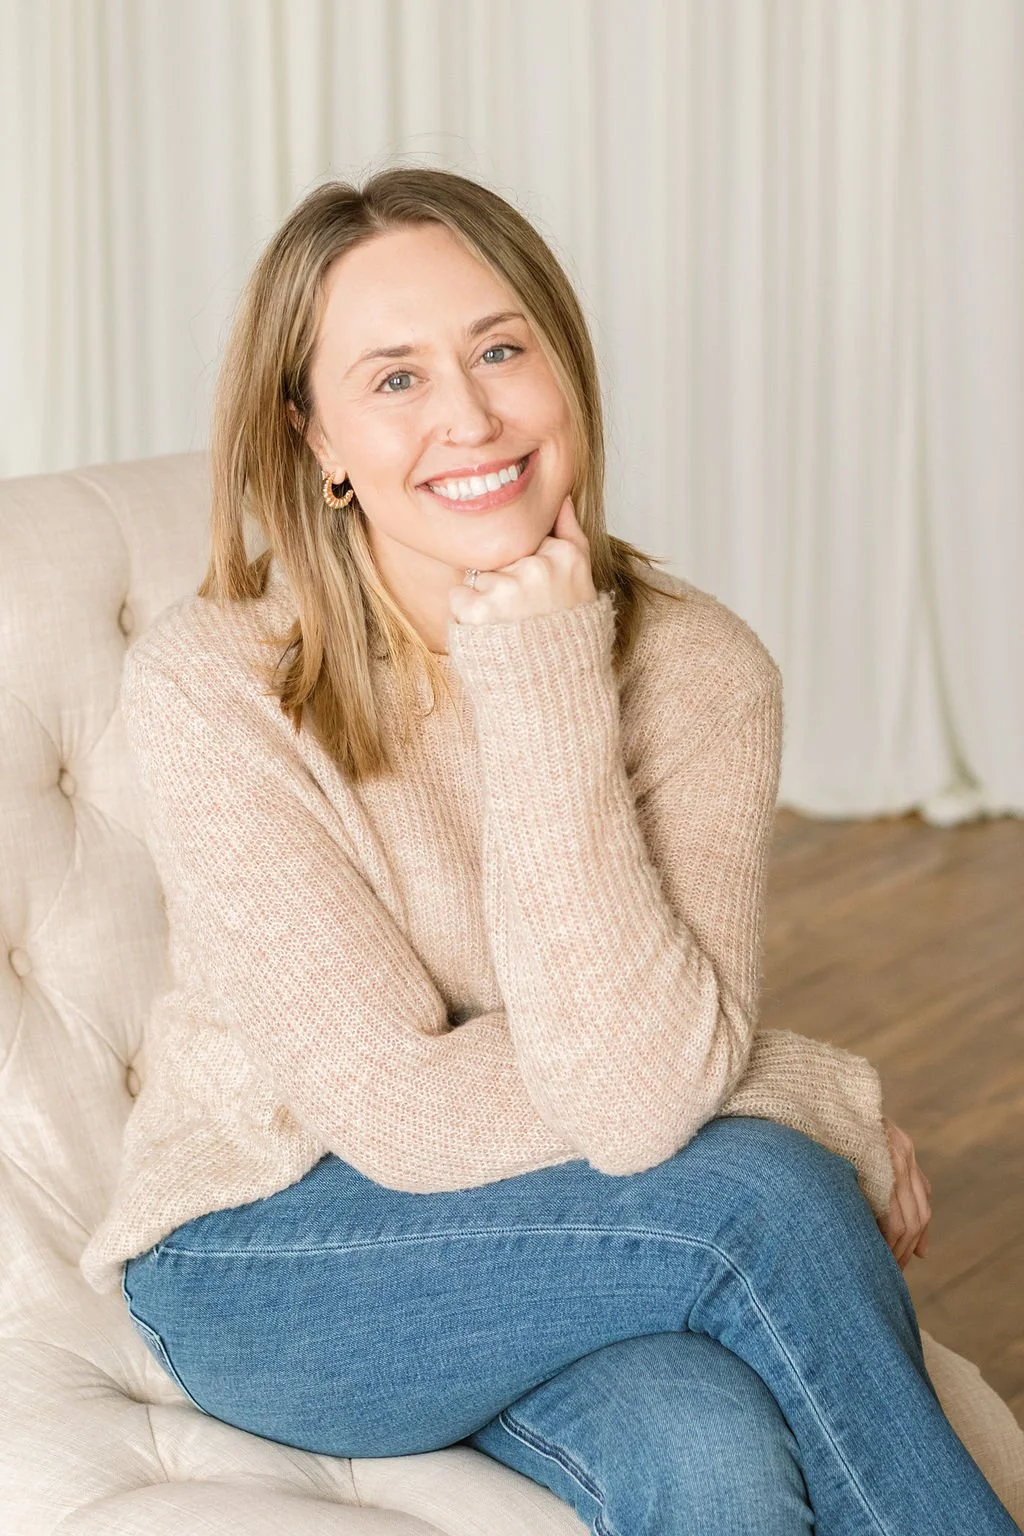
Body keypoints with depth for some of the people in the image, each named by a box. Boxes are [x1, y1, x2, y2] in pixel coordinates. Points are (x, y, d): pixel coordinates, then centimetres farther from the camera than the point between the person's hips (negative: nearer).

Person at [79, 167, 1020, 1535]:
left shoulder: (697, 670, -12)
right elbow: (401, 1114, -20)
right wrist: (824, 1104, -15)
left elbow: (640, 1096, -25)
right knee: (760, 1193, -27)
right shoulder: (209, 687, -18)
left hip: (554, 1243, 2)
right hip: (263, 1265, -2)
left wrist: (547, 691, -27)